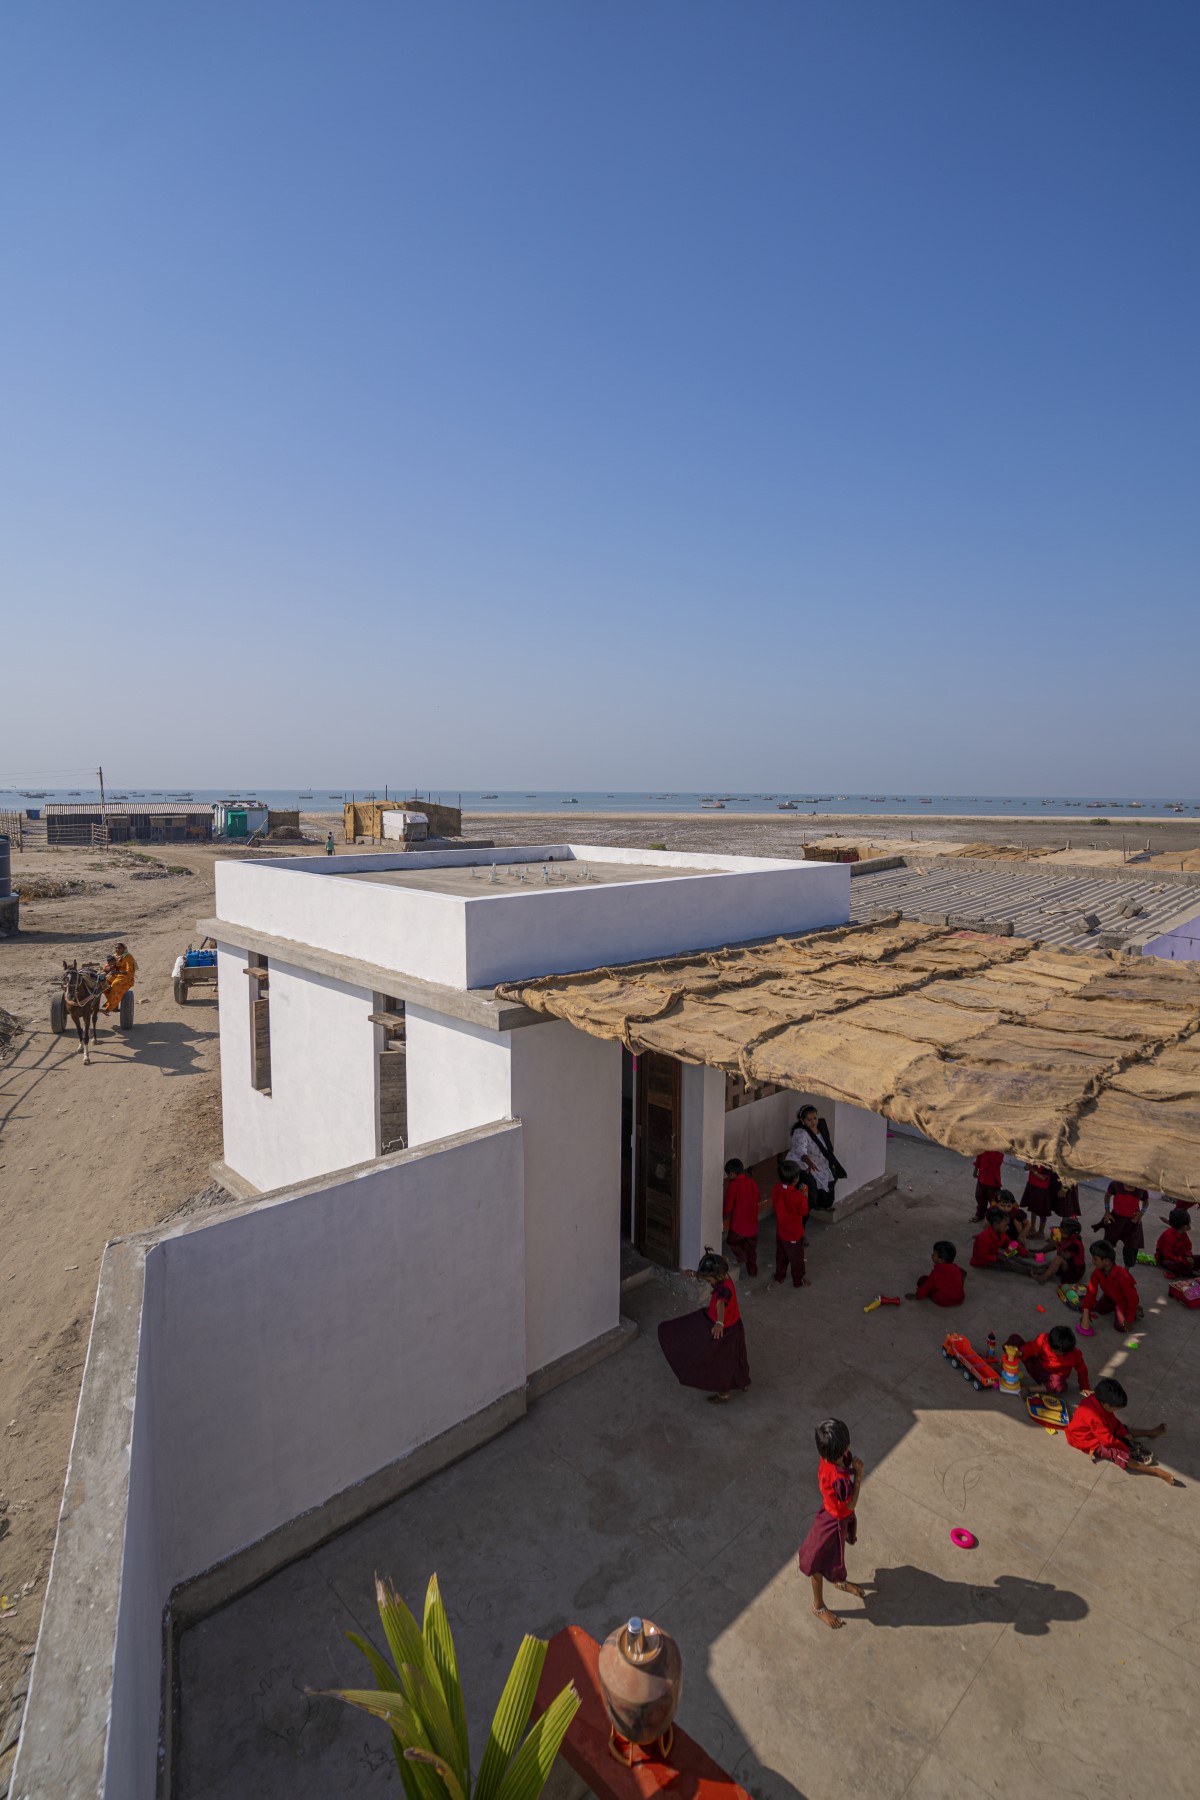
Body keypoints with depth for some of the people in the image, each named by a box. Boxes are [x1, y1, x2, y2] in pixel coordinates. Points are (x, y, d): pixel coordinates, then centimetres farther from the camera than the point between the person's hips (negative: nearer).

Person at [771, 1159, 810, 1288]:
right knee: (796, 1257, 17)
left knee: (781, 1254, 27)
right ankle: (799, 1281, 36)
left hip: (780, 1230, 6)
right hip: (794, 1232, -5)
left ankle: (779, 1276, 44)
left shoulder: (776, 1188, -15)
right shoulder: (797, 1196, -32)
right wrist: (805, 1196, -8)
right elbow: (804, 1212, -18)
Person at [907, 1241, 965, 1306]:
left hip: (941, 1301, -3)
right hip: (958, 1300, 3)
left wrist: (917, 1296, 7)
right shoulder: (957, 1268, -10)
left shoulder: (936, 1273, -20)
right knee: (962, 1273, 19)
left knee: (923, 1279, 4)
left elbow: (927, 1286, -11)